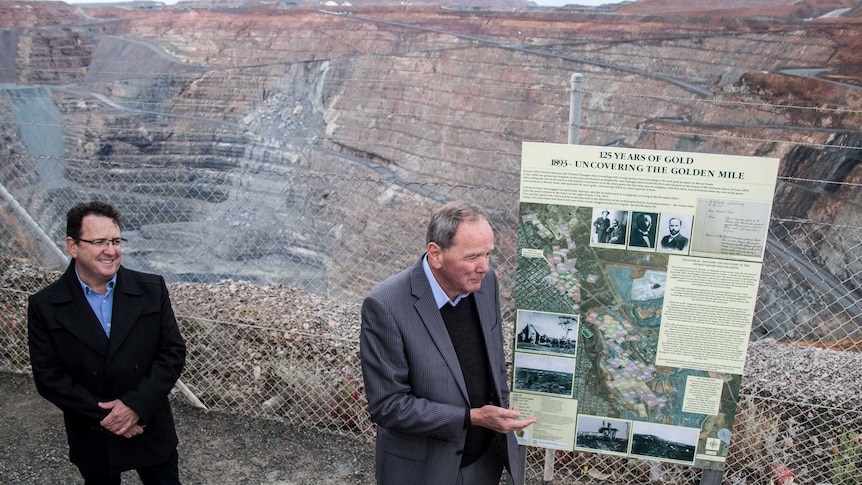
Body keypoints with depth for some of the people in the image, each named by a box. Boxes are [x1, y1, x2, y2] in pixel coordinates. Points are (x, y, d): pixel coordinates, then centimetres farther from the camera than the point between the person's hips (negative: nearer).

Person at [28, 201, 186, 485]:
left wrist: (136, 403, -19)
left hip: (152, 432, 0)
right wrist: (103, 416, -16)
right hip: (92, 439, 0)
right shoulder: (45, 307, -10)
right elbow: (48, 377, -10)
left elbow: (174, 352, -8)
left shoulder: (152, 290, -9)